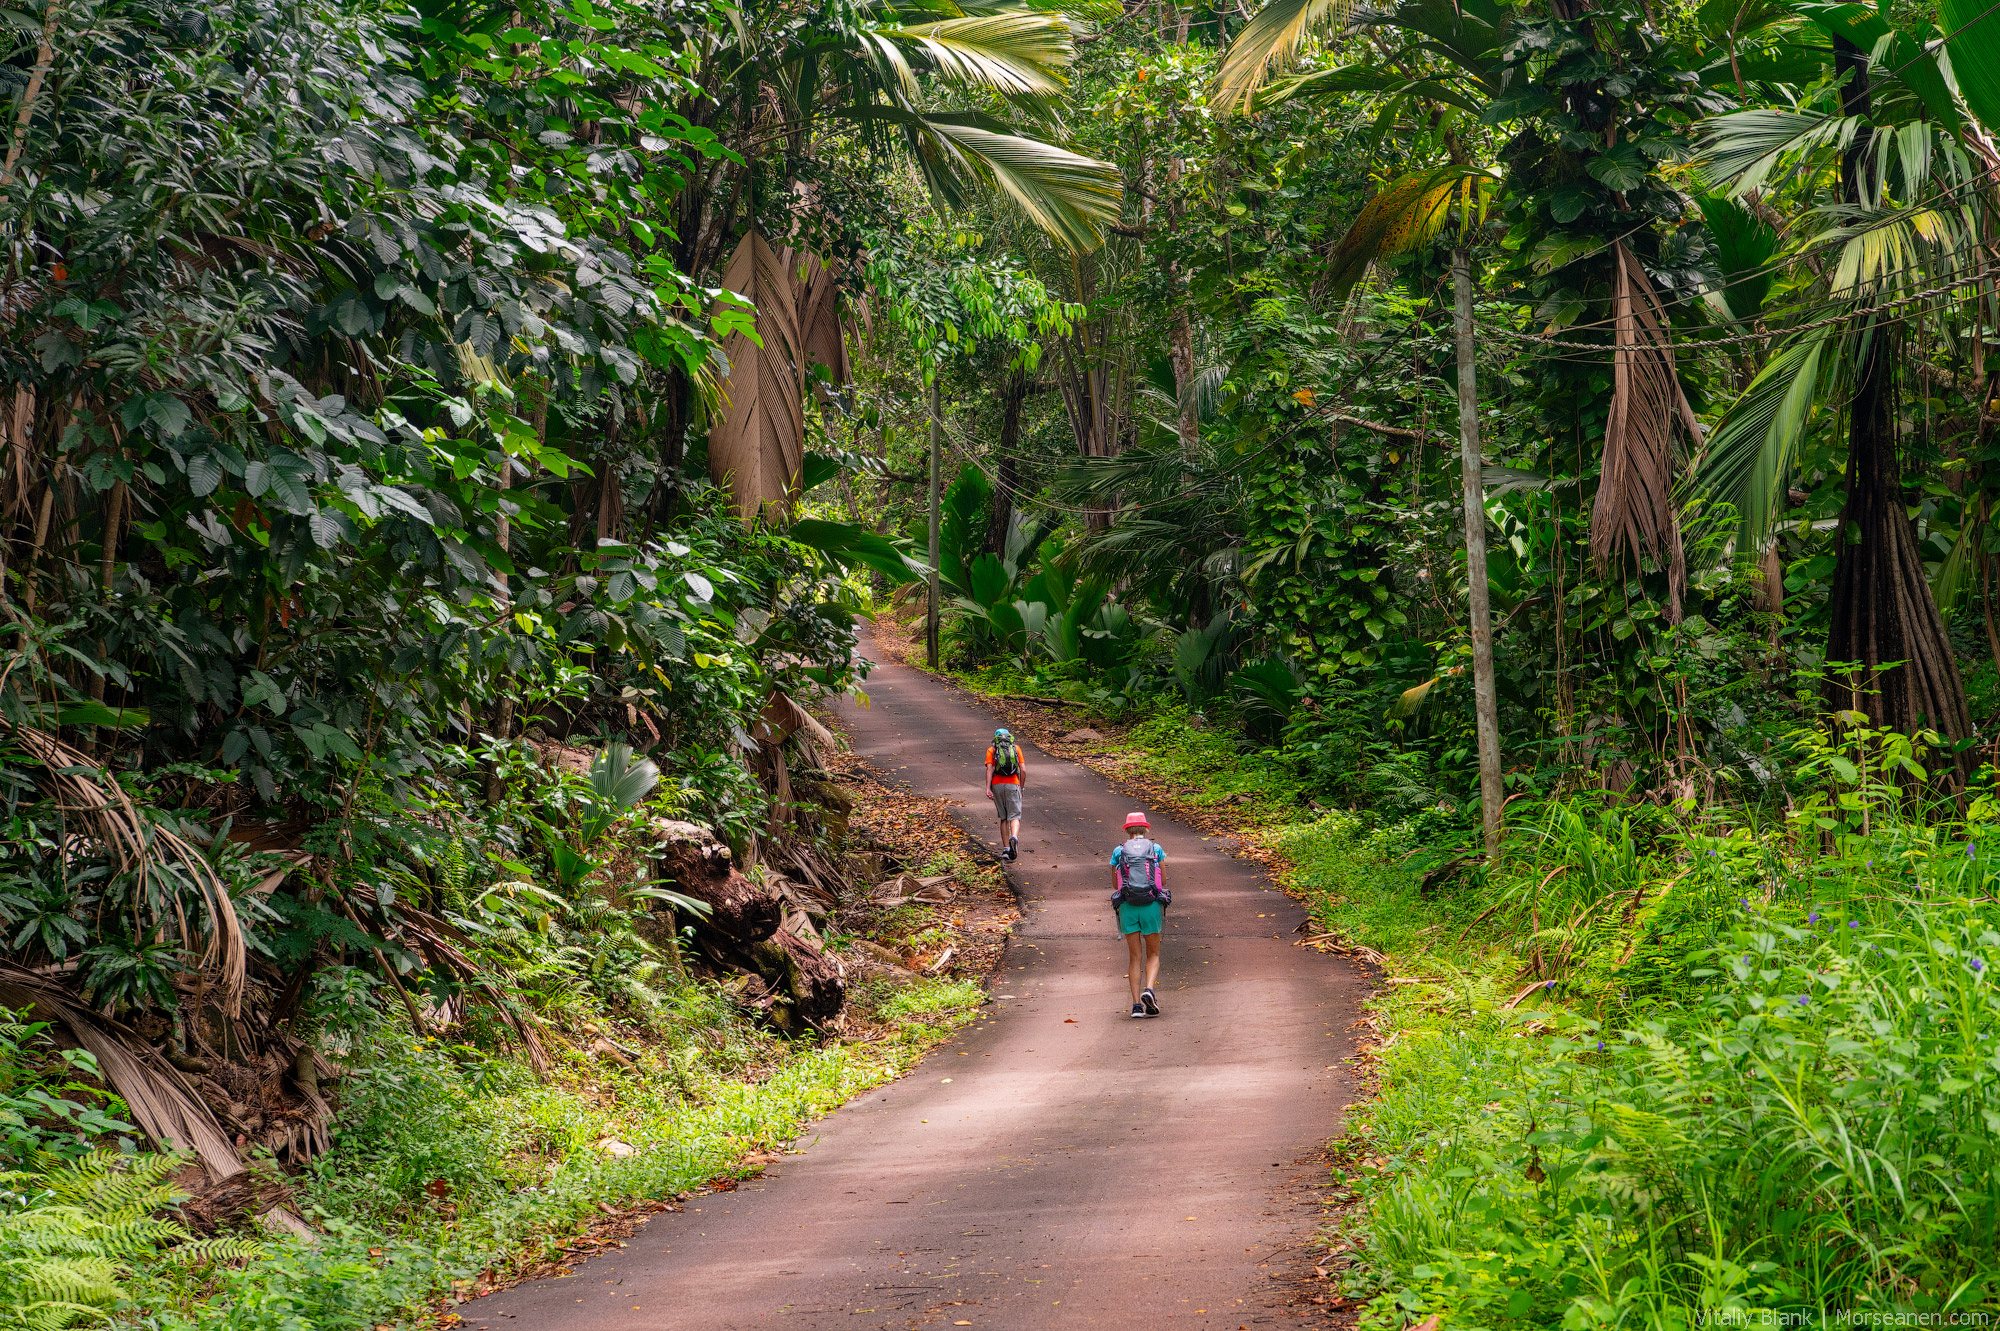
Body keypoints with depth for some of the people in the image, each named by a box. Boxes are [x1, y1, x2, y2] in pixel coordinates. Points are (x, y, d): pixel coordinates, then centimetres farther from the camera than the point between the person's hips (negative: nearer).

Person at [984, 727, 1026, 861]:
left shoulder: (991, 750, 10)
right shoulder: (1016, 748, 13)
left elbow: (989, 769, -4)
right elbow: (1023, 770, 5)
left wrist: (987, 789, -12)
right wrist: (1021, 787, 17)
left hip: (997, 785, 1)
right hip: (1013, 785, -1)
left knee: (1003, 818, 13)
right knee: (1014, 817, -4)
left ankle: (1005, 849, 8)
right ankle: (1014, 837, -35)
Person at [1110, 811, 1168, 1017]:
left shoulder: (1118, 851, 8)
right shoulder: (1157, 849, 7)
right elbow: (1163, 881, 15)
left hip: (1127, 906, 1)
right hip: (1151, 905, -1)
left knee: (1136, 957, 9)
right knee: (1153, 955, 12)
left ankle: (1137, 1004, -2)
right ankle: (1148, 990, -15)